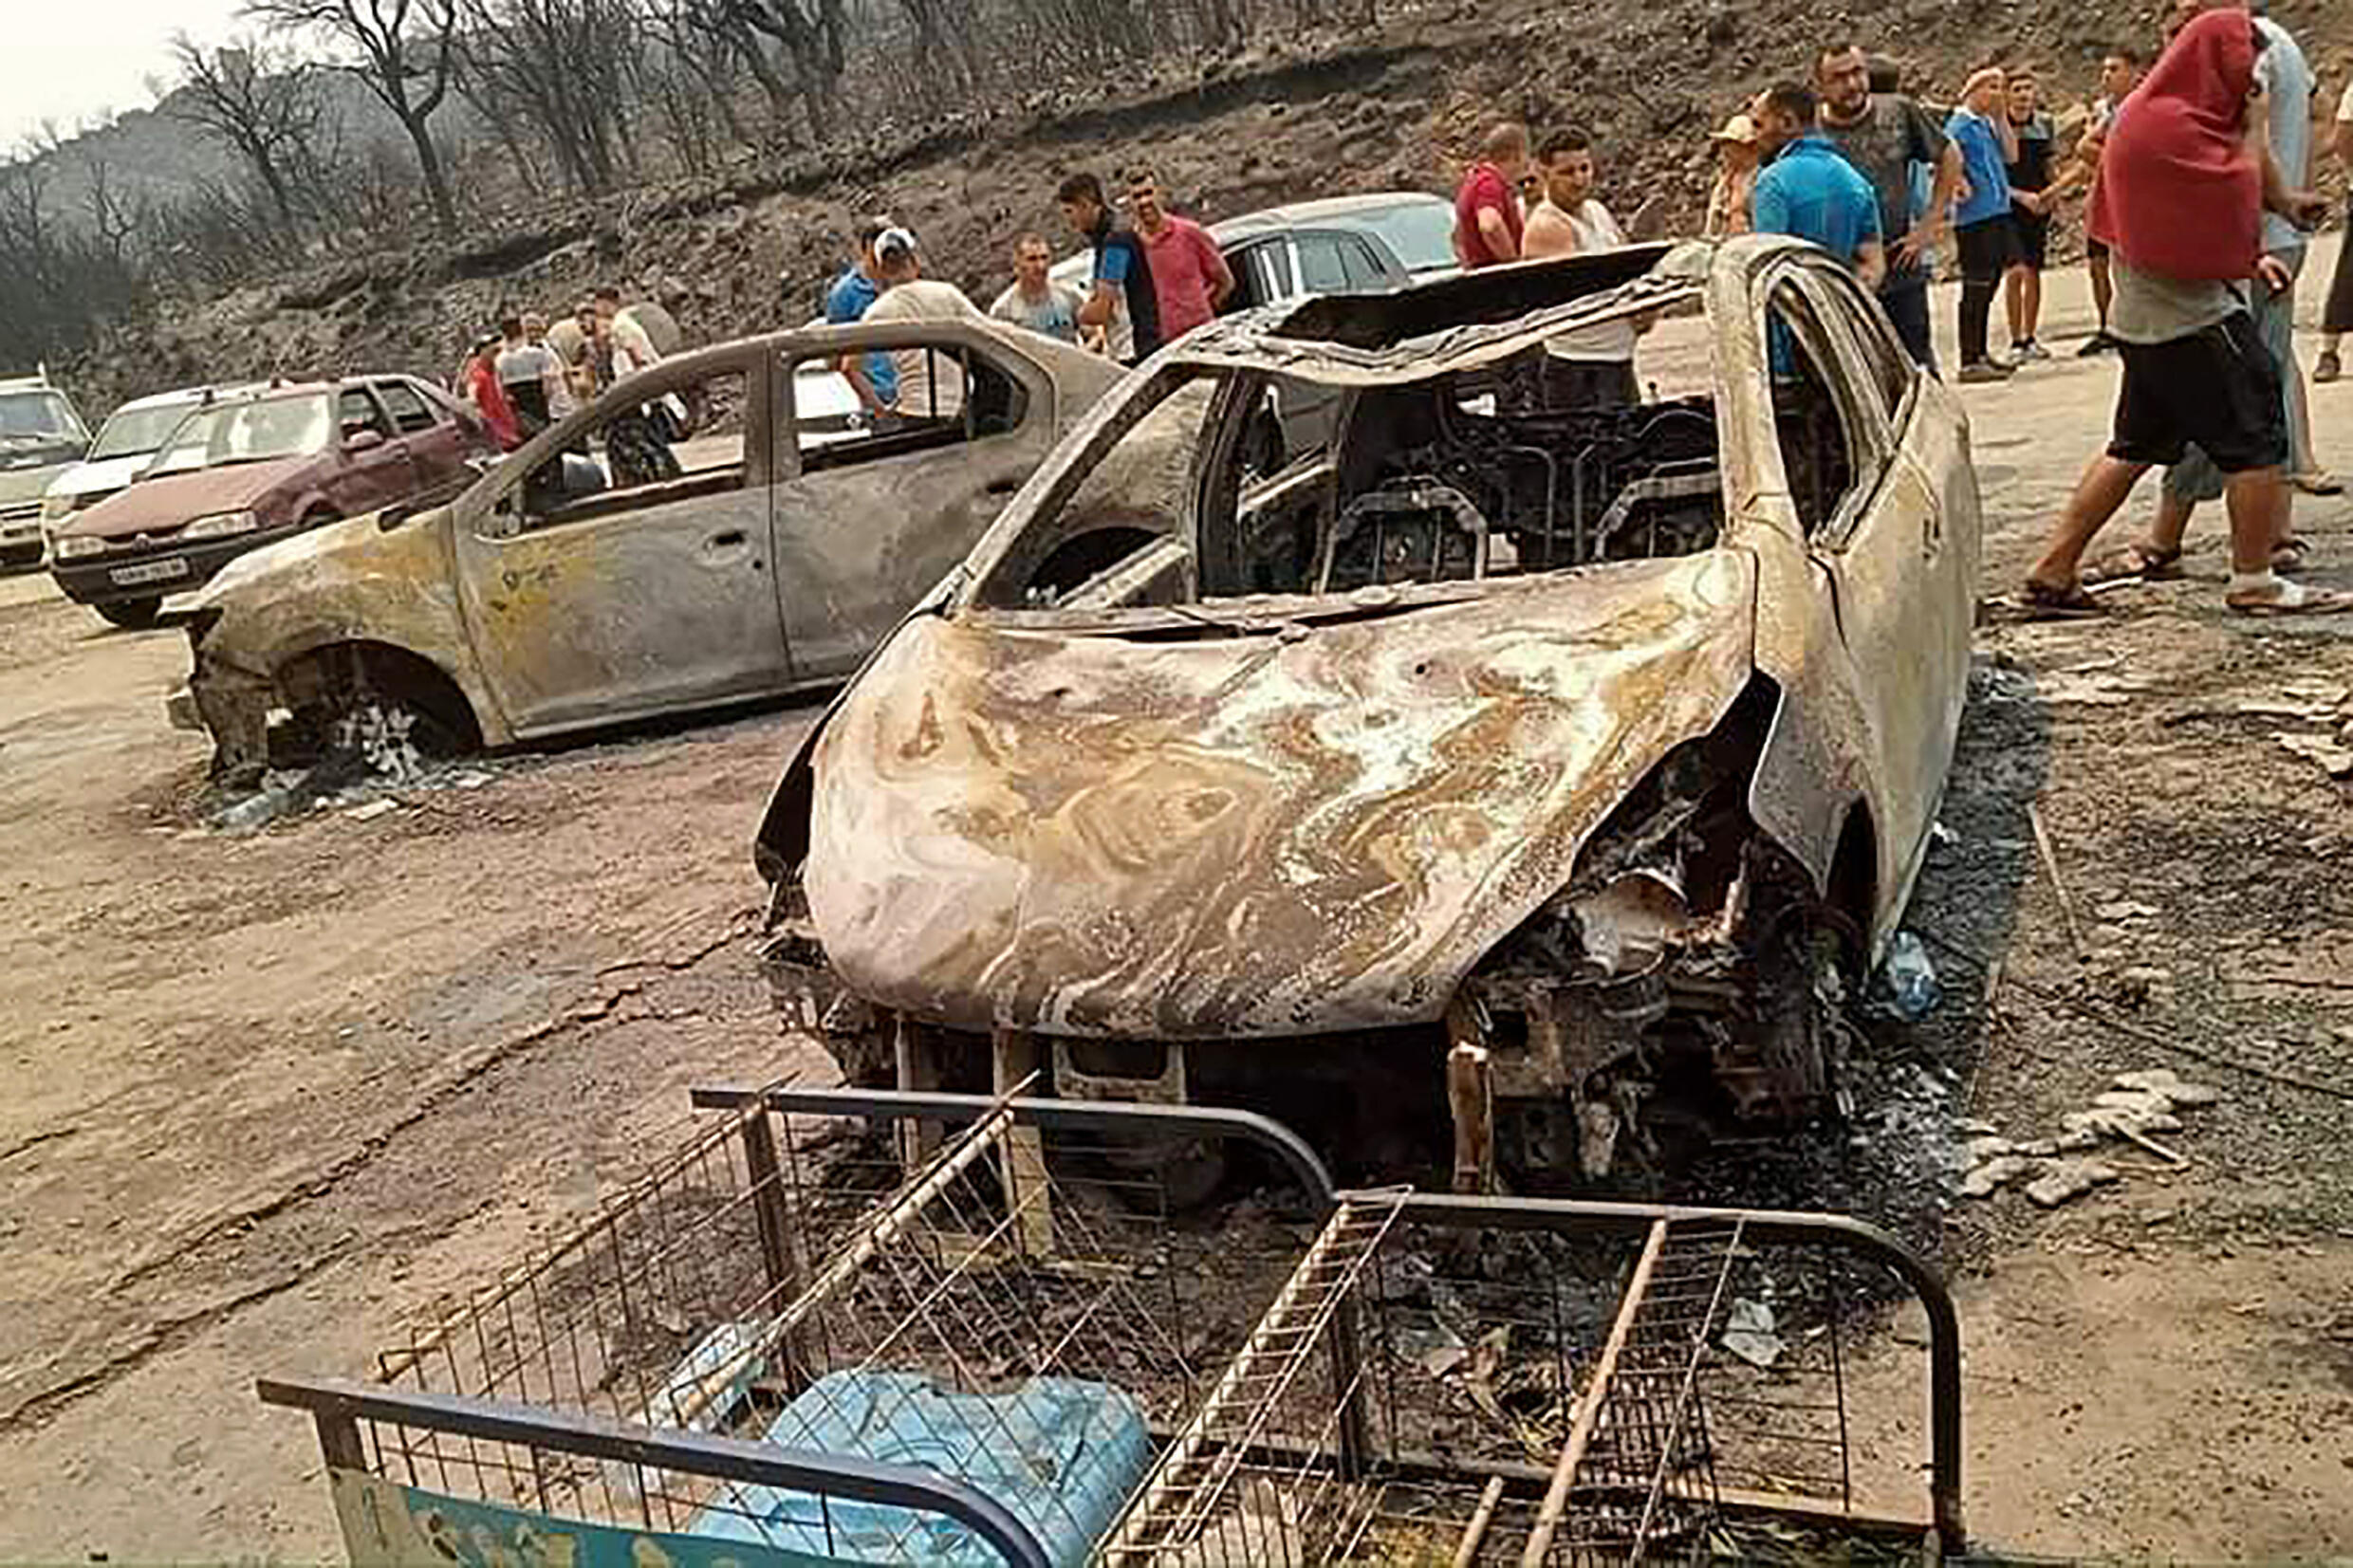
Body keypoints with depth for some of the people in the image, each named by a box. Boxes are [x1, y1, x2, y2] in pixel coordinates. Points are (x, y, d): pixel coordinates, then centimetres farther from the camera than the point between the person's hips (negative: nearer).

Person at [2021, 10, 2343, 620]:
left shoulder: (2149, 116, 15)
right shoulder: (2174, 127, -18)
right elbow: (2239, 197, -19)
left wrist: (2248, 258, 13)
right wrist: (2252, 130, -7)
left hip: (2149, 316, 10)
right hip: (2192, 319, -10)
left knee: (2135, 447, 13)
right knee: (2257, 442, 0)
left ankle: (2053, 573, 11)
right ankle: (2254, 582, 7)